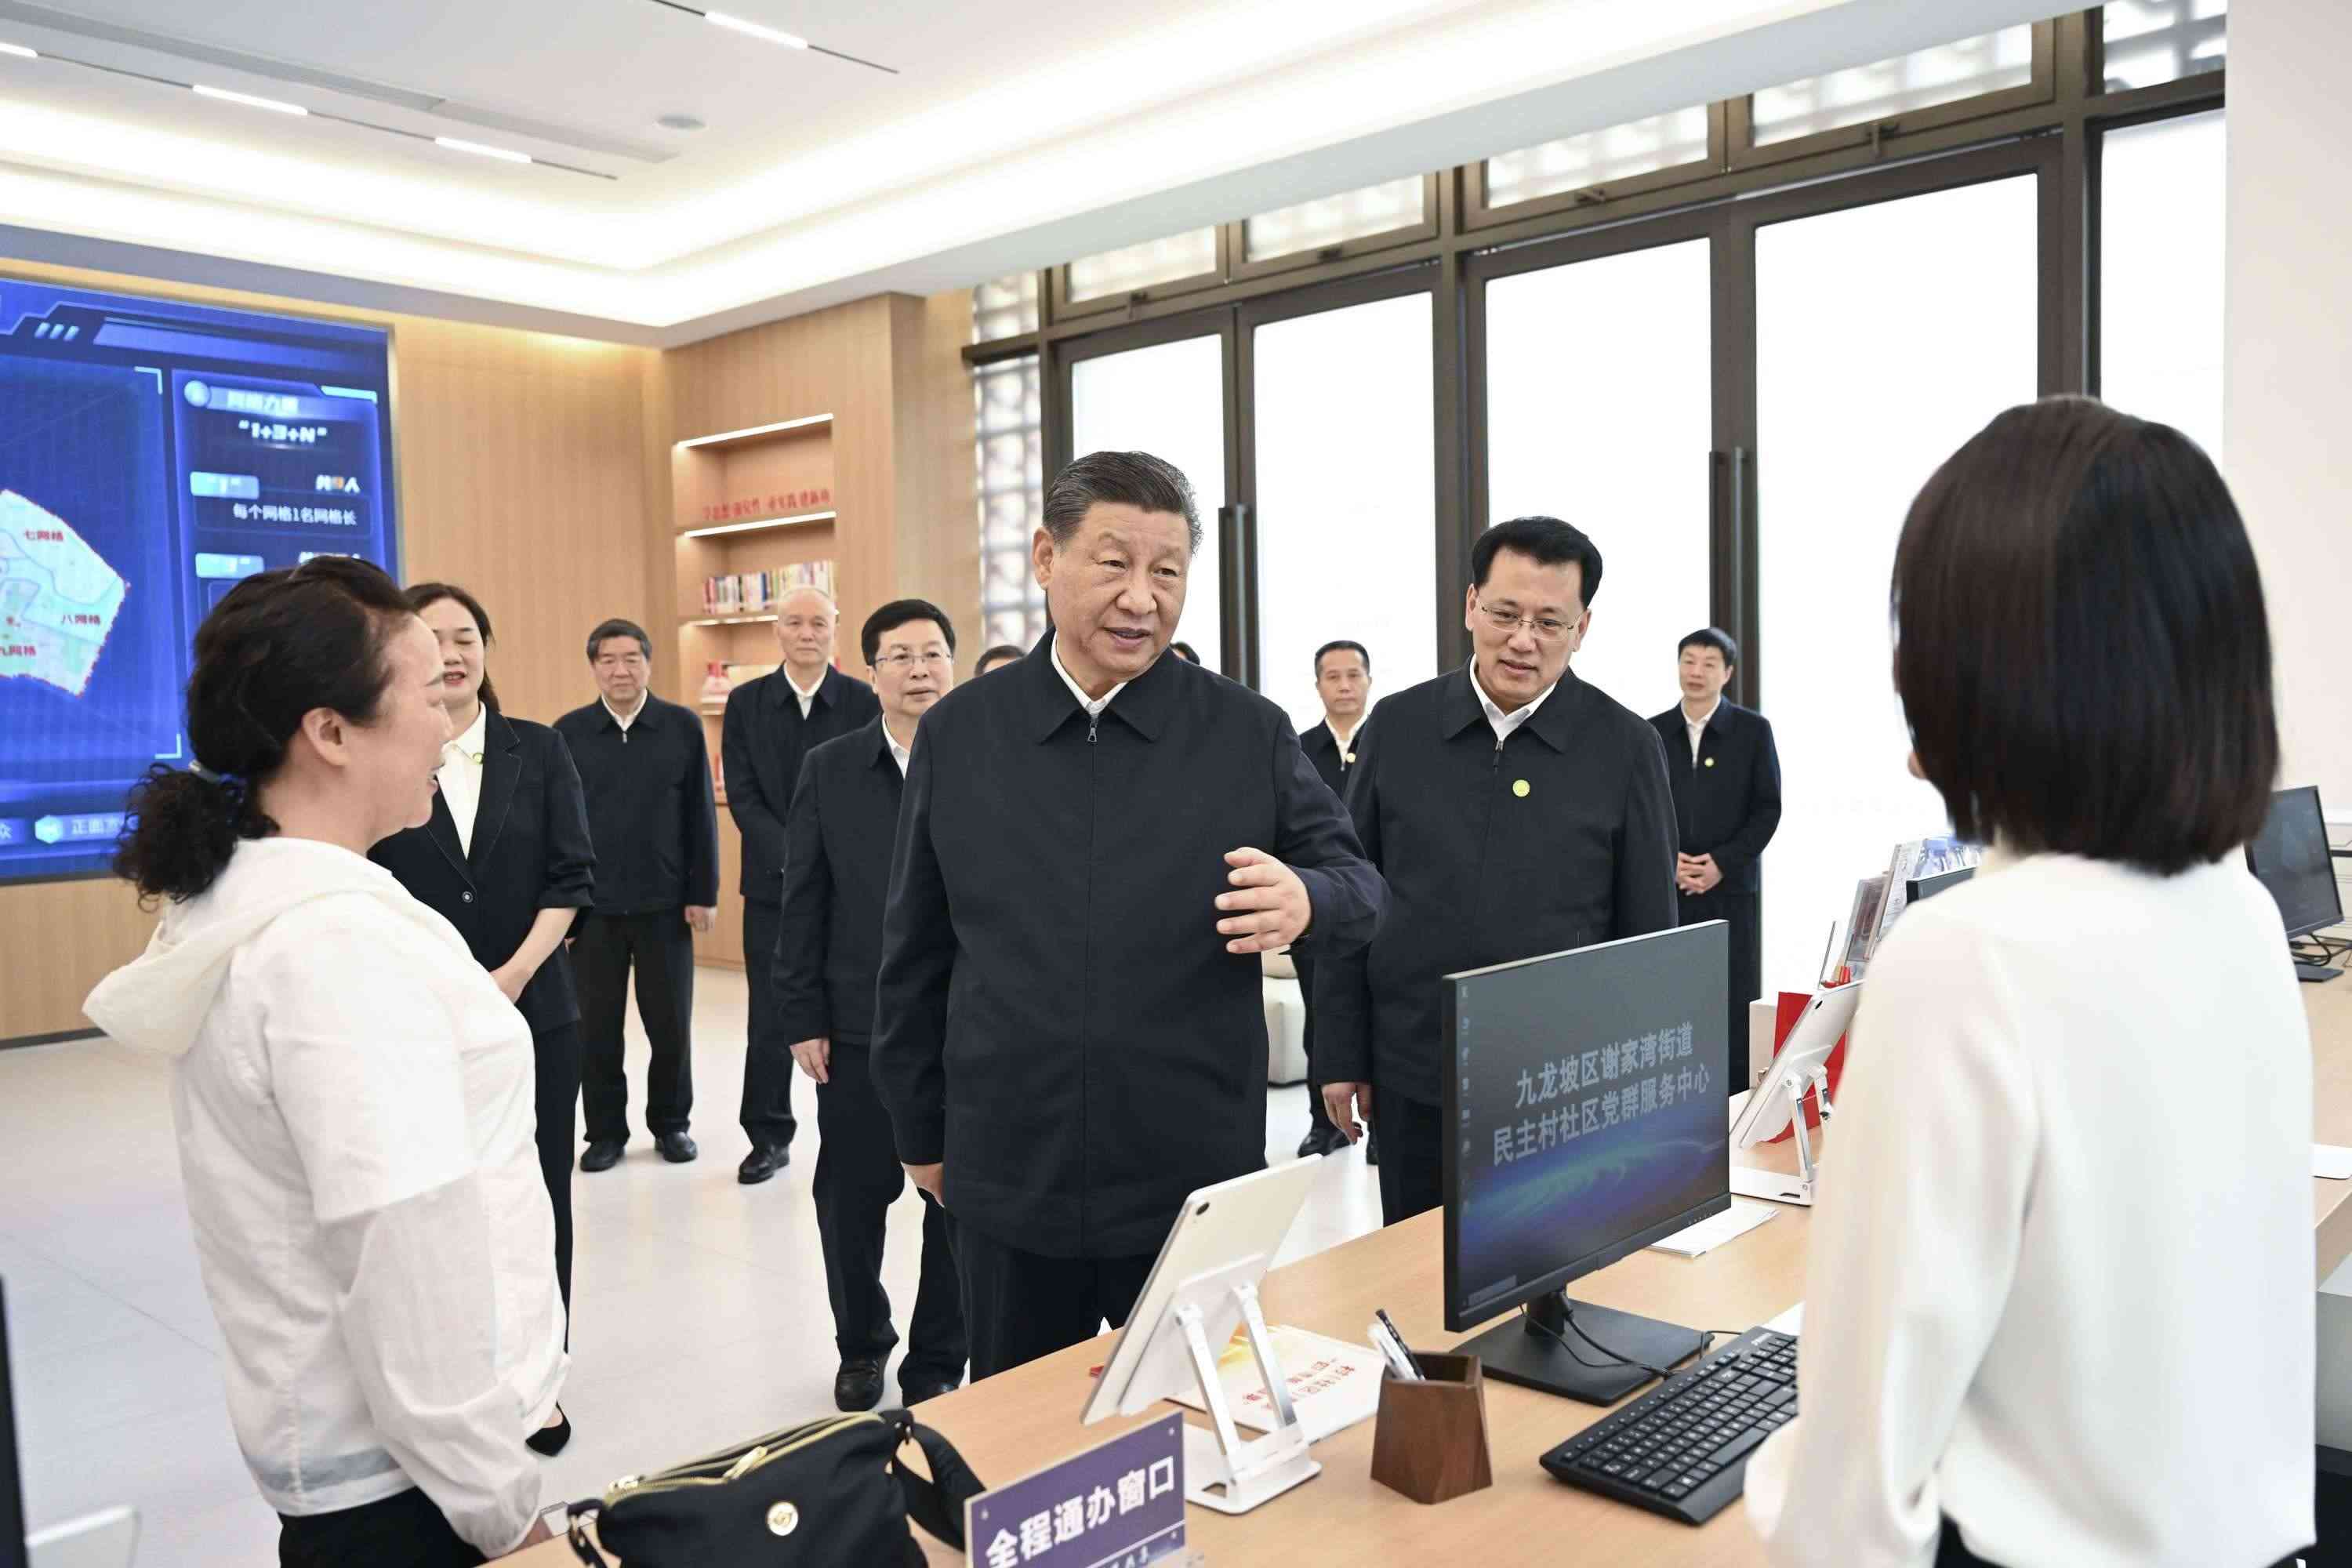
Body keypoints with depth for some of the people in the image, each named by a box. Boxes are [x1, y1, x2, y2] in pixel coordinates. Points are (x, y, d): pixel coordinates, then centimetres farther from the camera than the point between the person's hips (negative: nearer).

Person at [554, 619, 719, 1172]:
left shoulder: (683, 727, -1)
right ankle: (605, 1131, 23)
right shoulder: (568, 732, 0)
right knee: (596, 1026, 8)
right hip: (592, 905, 0)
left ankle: (671, 1122, 26)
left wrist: (703, 893, -2)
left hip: (664, 903, 0)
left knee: (670, 1022, 8)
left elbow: (700, 816, 1)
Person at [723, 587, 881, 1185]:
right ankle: (769, 1137, 18)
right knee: (769, 1020, 5)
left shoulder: (864, 703, 0)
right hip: (772, 884, 1)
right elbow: (742, 795, -1)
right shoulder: (746, 703, 5)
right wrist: (793, 858, -13)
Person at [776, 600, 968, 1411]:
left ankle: (938, 1360, 28)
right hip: (860, 1026, 2)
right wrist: (802, 1016, 0)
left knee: (959, 1202, 9)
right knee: (849, 1200, 12)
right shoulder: (829, 770, 3)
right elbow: (803, 902, 3)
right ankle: (861, 1347, 35)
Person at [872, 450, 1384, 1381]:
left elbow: (1363, 887, -1)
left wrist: (1306, 900, -25)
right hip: (1009, 1181, 2)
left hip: (1198, 1184, -1)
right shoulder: (958, 733, 0)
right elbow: (916, 950, 7)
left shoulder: (1251, 733, -4)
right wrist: (920, 1130, 11)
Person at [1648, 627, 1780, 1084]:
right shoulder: (1653, 732, 7)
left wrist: (1721, 863, -10)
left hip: (1732, 885, -1)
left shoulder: (1753, 730, 3)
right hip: (1667, 887, 1)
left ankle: (1738, 1096, 8)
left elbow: (1768, 809, 1)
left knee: (1736, 1000, 0)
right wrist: (1667, 860, -8)